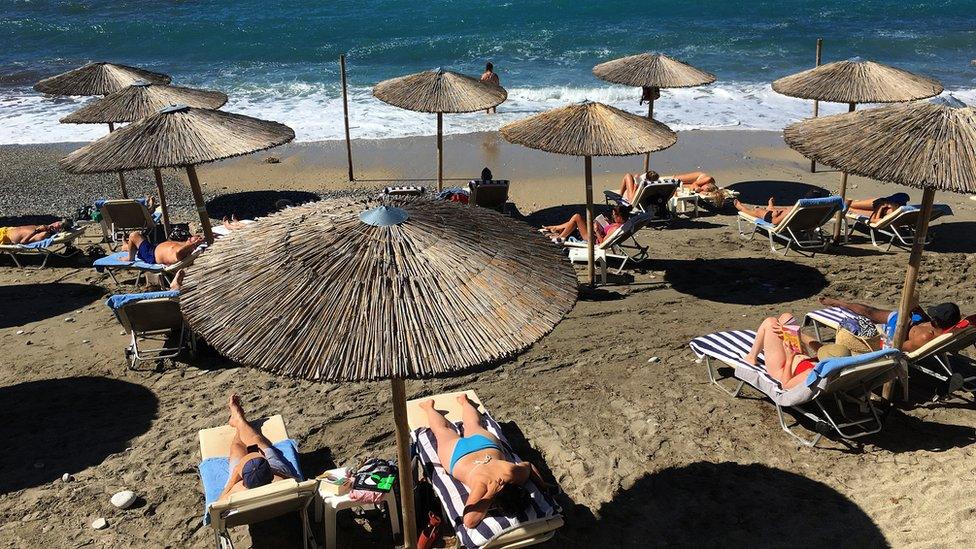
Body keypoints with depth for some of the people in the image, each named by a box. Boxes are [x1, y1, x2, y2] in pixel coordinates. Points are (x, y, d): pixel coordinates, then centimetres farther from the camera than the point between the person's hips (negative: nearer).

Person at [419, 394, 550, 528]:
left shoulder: (514, 472, -39)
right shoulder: (482, 484, -48)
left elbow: (529, 465, -15)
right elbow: (469, 521, -51)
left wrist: (543, 486, -17)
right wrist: (490, 495, -54)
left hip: (485, 441, 3)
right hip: (454, 451, -3)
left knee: (474, 425, 38)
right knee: (443, 430, 31)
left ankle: (464, 400, 63)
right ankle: (429, 407, 56)